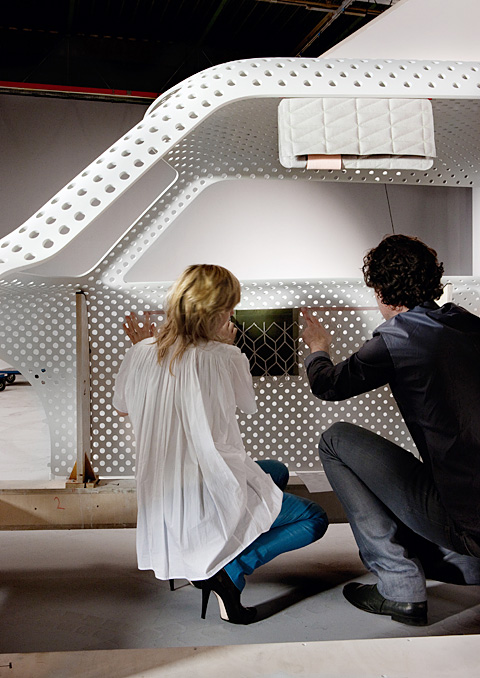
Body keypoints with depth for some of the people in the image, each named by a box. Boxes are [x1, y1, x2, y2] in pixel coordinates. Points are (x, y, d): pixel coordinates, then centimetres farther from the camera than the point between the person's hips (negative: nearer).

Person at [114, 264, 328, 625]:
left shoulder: (141, 354, -3)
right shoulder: (225, 358, -16)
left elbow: (121, 408, 16)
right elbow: (249, 405, 4)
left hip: (160, 497, 7)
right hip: (212, 496, -7)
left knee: (277, 472, 29)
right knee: (315, 518, 12)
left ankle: (202, 559, 17)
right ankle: (230, 569, -4)